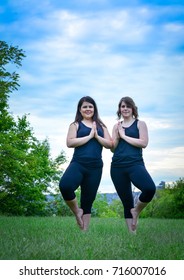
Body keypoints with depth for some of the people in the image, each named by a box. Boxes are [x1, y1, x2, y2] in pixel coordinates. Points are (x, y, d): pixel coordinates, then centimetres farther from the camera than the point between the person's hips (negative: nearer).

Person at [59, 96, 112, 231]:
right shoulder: (76, 124, 8)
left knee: (88, 201, 6)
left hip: (95, 168, 3)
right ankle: (77, 211, -5)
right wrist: (89, 136, -9)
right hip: (78, 164, -3)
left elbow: (110, 144, 9)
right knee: (65, 186, -31)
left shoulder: (101, 126, 17)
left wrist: (97, 136, -7)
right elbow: (70, 142, -7)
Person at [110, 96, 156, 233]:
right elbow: (113, 148, 13)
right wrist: (117, 135, -2)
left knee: (150, 188, -30)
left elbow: (144, 143, -8)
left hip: (135, 163, -3)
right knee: (126, 202, 5)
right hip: (117, 166, 3)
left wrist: (124, 135, -5)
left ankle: (136, 211, -3)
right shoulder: (117, 126, 16)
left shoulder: (140, 124, 6)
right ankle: (132, 233, 12)